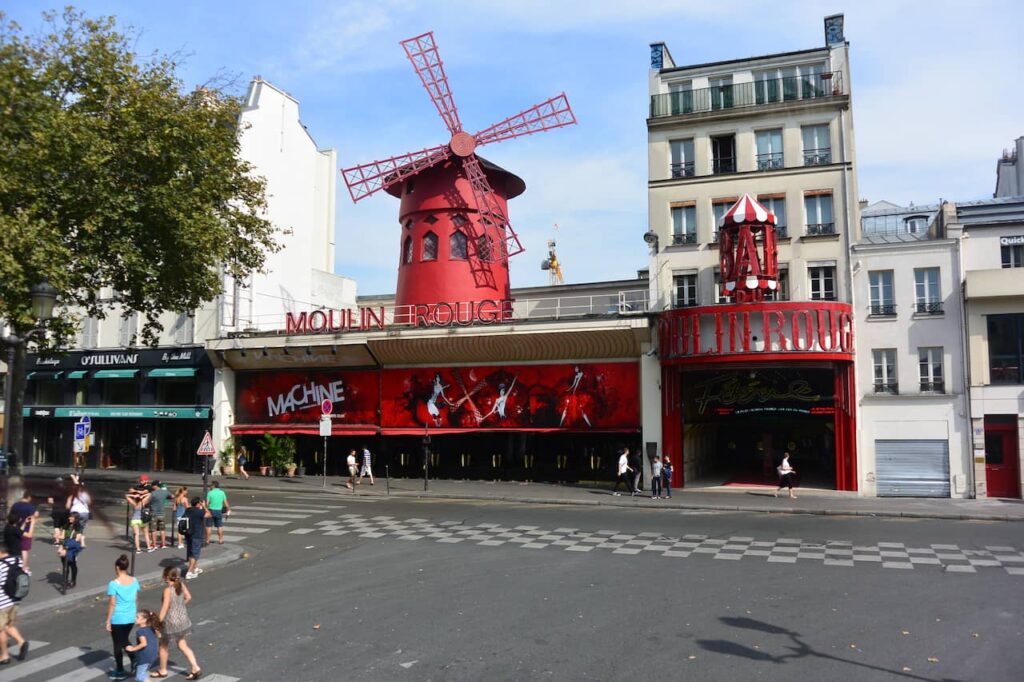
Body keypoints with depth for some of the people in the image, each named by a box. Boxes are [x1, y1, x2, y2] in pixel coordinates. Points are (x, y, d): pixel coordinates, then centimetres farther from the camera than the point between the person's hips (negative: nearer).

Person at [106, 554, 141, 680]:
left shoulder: (113, 584, -18)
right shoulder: (134, 581, -2)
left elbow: (112, 604, -16)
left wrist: (108, 621, -8)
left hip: (117, 619, -5)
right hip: (131, 618, 5)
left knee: (117, 644, 11)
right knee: (124, 641, 25)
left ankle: (120, 672, 21)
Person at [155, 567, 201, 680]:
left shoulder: (168, 589, -23)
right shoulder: (181, 584, -5)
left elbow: (165, 608, -22)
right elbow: (188, 597, 8)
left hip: (171, 621, -6)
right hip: (182, 619, 7)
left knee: (164, 646, 18)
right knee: (182, 645, 17)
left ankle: (162, 671, 34)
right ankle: (195, 668, 12)